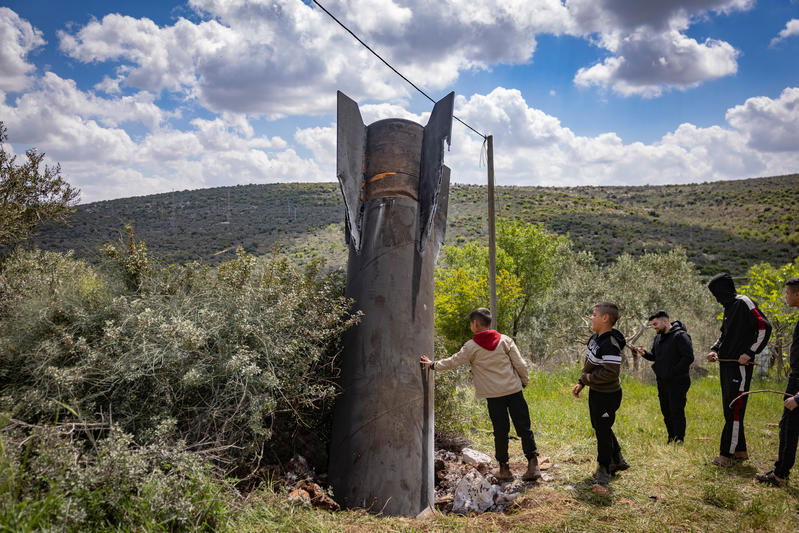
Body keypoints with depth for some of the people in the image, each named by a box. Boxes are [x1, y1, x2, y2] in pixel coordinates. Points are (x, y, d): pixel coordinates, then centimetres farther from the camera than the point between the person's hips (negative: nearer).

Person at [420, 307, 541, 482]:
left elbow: (453, 362, 1)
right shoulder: (505, 340, 3)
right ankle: (533, 464, 0)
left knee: (500, 431, 7)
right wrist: (524, 381, 18)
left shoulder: (472, 346, -4)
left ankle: (504, 468, 12)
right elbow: (520, 364, 3)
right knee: (524, 428, 5)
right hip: (514, 390, 2)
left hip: (493, 395, -2)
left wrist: (434, 365, 12)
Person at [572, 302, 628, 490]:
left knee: (603, 432, 2)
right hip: (595, 392, 10)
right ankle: (617, 460, 41)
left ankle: (604, 472, 18)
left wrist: (589, 378, -19)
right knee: (599, 427, 23)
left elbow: (611, 373, -32)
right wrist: (581, 383, 9)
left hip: (607, 396, -10)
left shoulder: (610, 344, -28)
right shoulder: (595, 337, 3)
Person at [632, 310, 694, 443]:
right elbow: (655, 356, 19)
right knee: (666, 412, 14)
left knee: (677, 412, -4)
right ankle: (671, 440, 24)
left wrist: (673, 372, -19)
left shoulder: (680, 336, -13)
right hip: (662, 382, 8)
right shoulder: (658, 338, 13)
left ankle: (679, 441, 4)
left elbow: (688, 357, -18)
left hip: (677, 382, -8)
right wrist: (644, 353, -2)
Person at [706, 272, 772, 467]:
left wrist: (750, 353, -19)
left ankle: (726, 454, -7)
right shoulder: (729, 307, 17)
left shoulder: (743, 303, -10)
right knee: (729, 409, 13)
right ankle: (740, 450, 23)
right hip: (726, 365, 10)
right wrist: (715, 349, 7)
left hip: (740, 367, -10)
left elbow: (764, 327, -17)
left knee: (735, 411, -8)